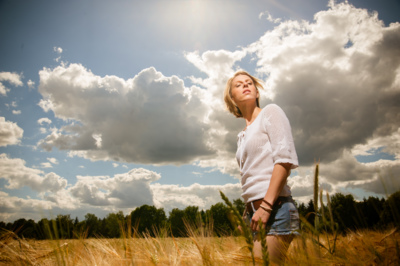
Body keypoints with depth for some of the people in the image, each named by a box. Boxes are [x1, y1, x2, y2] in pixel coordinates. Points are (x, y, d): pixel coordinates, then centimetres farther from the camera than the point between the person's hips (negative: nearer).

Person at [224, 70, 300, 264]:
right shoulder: (242, 135, 21)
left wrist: (266, 205, -19)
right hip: (254, 211, 7)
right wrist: (247, 215, 14)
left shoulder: (270, 112, 2)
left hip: (274, 209, -7)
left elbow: (286, 159, -11)